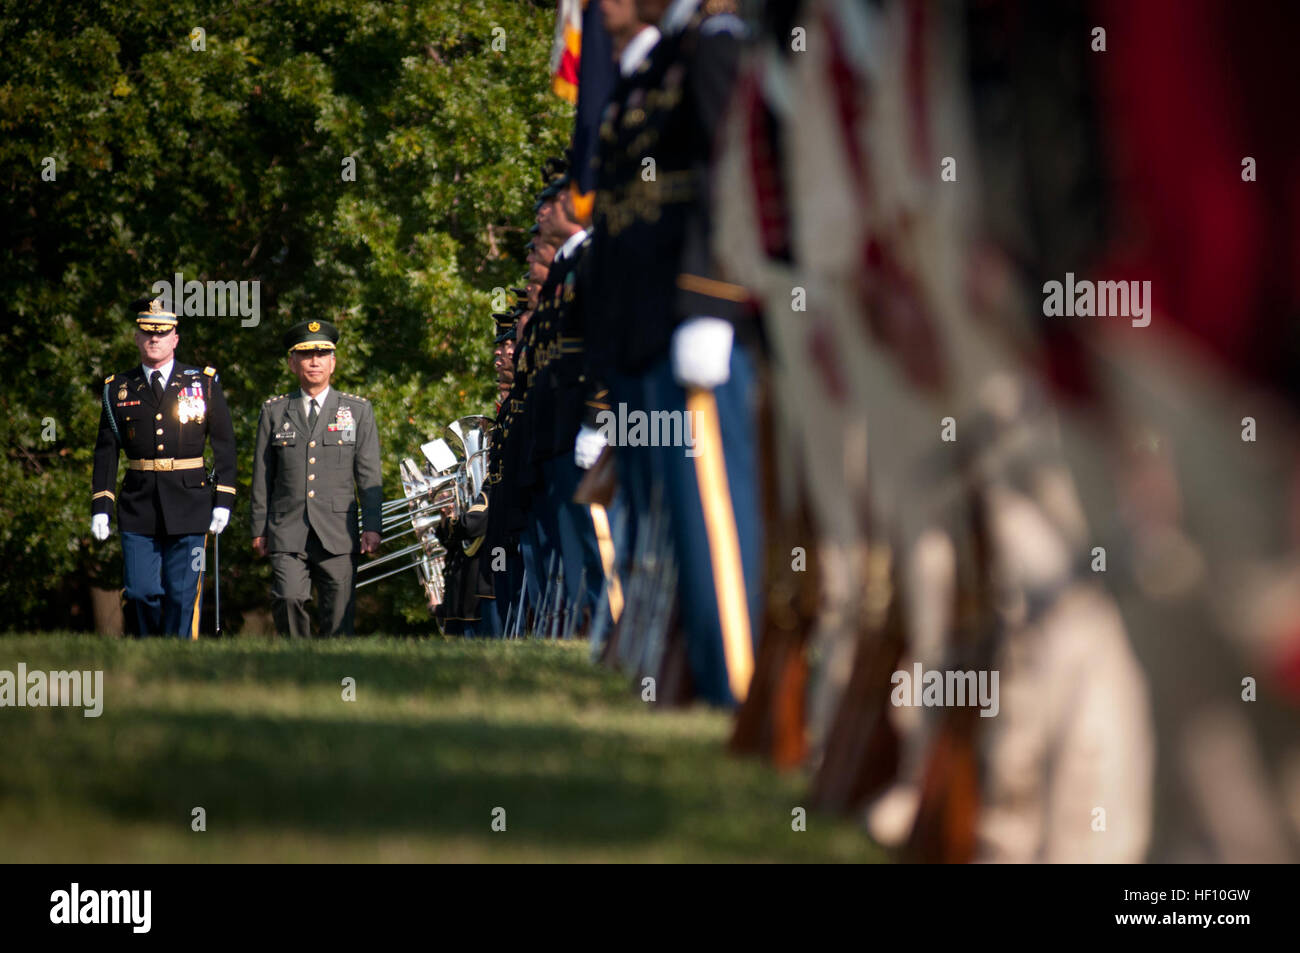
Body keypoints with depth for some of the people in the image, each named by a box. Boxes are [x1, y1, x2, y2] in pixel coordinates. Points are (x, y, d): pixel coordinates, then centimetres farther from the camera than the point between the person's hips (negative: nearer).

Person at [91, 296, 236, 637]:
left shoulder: (204, 383, 4)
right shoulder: (118, 389, 8)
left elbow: (224, 443, 5)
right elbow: (106, 452, 9)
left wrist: (224, 500, -2)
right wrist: (100, 507, 2)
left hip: (189, 504, -1)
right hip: (138, 505, 1)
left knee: (183, 595, -3)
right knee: (142, 593, -1)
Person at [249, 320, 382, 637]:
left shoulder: (358, 410, 10)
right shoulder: (274, 412, 12)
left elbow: (369, 474, 8)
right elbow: (262, 476, 12)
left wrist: (371, 525, -1)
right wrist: (259, 528, 7)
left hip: (338, 535, 0)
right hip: (288, 533, 0)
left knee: (338, 616, -3)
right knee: (288, 599, -18)